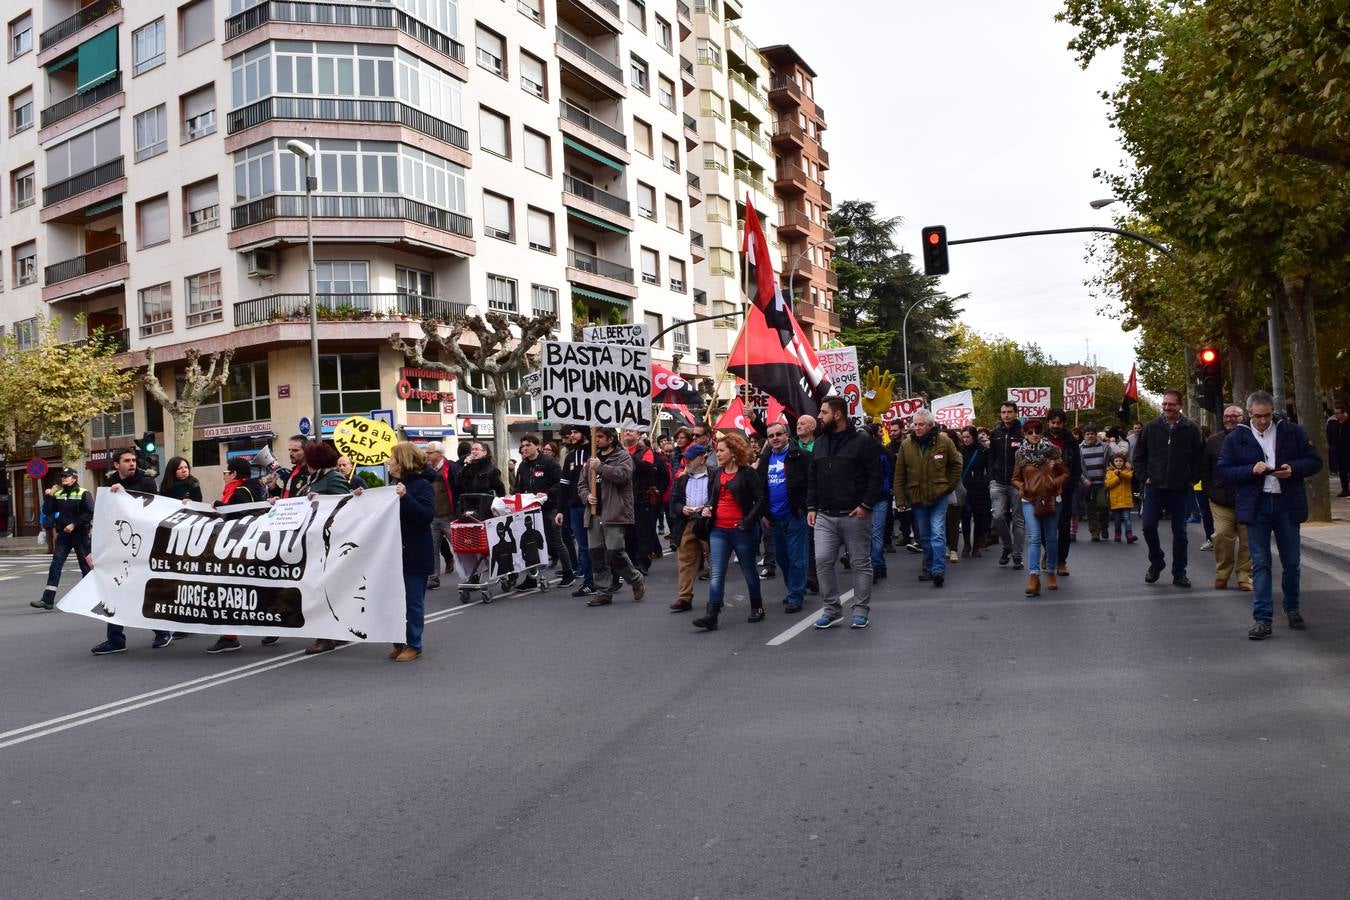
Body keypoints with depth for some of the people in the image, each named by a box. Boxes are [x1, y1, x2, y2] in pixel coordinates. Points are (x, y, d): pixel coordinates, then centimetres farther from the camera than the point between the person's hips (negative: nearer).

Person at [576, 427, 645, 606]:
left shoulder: (623, 456, 0)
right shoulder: (592, 459, 19)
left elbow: (623, 475, -19)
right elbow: (582, 484, 20)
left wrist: (600, 467, -16)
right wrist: (586, 496, -1)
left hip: (614, 513, -6)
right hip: (594, 514, 7)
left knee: (615, 551, -12)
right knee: (596, 554, 5)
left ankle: (636, 579, 13)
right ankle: (604, 592, 13)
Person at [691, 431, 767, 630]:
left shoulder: (747, 473, -8)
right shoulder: (717, 473, 12)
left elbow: (760, 499, -11)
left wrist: (747, 522, -17)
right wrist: (707, 508, 4)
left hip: (741, 530, -5)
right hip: (719, 530, 5)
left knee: (749, 571, 11)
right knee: (715, 573, -5)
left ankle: (757, 607, 30)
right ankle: (711, 616, -11)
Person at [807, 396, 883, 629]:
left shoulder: (862, 442, -5)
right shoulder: (819, 444, 13)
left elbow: (875, 477, -8)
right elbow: (812, 479, 16)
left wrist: (866, 505, -14)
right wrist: (811, 507, 8)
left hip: (854, 515, -5)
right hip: (824, 516, 5)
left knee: (861, 563, 4)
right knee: (822, 561, -2)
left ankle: (861, 610, 15)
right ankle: (832, 609, 10)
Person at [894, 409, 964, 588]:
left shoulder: (944, 442, -5)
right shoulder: (906, 445, 0)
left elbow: (956, 465, 8)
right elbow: (899, 473, 2)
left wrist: (949, 486, 2)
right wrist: (900, 497, -2)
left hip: (939, 496, -3)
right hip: (916, 497, 3)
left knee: (938, 533, -11)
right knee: (924, 536, 12)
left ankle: (938, 569, -13)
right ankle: (928, 567, 24)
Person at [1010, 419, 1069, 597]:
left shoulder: (1053, 450, 2)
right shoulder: (1020, 454, 5)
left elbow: (1065, 473, 7)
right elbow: (1016, 478, 13)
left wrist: (1054, 482, -11)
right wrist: (1021, 486, -8)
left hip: (1052, 500, 1)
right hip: (1030, 501, -1)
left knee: (1051, 538, 8)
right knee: (1034, 537, -12)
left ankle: (1050, 573, 23)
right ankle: (1033, 577, -18)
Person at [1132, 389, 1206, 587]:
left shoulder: (1191, 429, -2)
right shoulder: (1152, 428, 2)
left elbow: (1200, 457, 5)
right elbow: (1138, 455, 10)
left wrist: (1192, 479, -1)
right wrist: (1144, 476, 1)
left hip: (1180, 489, -1)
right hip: (1155, 487, 1)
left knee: (1179, 532, 5)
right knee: (1148, 526, -3)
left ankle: (1179, 573, 14)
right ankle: (1156, 562, 20)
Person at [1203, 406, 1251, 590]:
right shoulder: (1214, 441, 10)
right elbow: (1204, 468, 14)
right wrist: (1209, 490, 7)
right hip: (1221, 501, 1)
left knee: (1247, 539, 2)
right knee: (1222, 537, -5)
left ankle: (1244, 575, 12)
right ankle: (1222, 574, 8)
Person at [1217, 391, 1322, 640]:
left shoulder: (1293, 432, 3)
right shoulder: (1236, 438, 0)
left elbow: (1314, 462, 6)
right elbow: (1222, 471, -2)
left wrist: (1293, 469, -14)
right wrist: (1252, 470, -17)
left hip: (1287, 504, 1)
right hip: (1256, 506, -1)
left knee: (1291, 562, 11)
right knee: (1260, 563, 1)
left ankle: (1292, 609, 32)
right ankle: (1262, 618, 3)